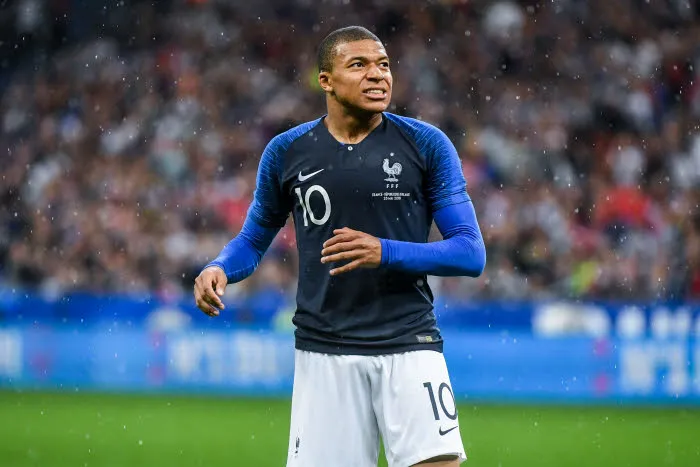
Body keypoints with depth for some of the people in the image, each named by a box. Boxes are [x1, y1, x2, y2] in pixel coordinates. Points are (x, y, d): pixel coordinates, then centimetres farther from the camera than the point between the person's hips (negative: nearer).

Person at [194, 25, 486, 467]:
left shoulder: (427, 145, 0)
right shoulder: (286, 151, 5)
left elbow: (472, 254, -3)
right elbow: (253, 240, 18)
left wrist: (386, 253, -18)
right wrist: (219, 270, -5)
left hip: (409, 347, -1)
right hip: (324, 355, 1)